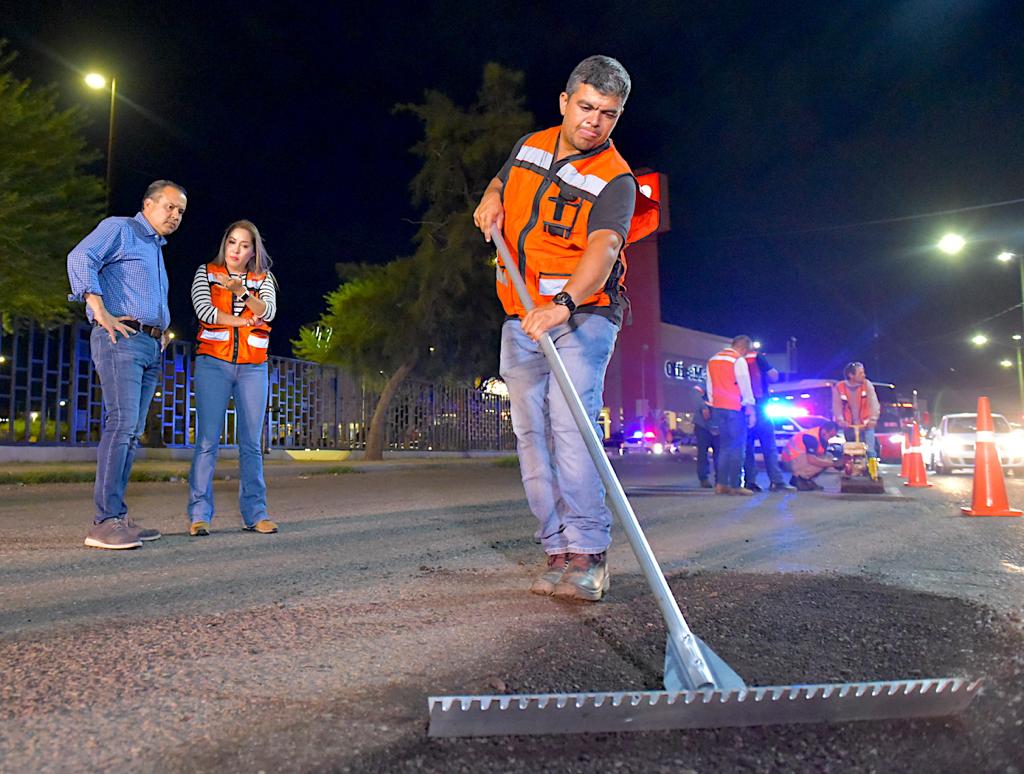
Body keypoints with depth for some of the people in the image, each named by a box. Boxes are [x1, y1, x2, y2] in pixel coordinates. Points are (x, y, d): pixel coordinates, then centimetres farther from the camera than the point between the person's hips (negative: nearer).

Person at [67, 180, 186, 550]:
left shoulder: (157, 249, 28)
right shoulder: (119, 228, 4)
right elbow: (80, 259, -12)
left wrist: (165, 328, 18)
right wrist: (101, 313, -20)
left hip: (152, 347, 9)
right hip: (120, 339, -9)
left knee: (132, 432, 5)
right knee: (122, 423, -18)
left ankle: (117, 518, 9)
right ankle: (105, 522, -18)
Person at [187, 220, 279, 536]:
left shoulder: (263, 279, 13)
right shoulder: (206, 272, 10)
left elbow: (268, 312, -6)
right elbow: (204, 310, -5)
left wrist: (241, 291, -21)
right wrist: (244, 320, -3)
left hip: (253, 367, 2)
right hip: (213, 363, -2)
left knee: (251, 443, 2)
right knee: (208, 441, -7)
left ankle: (255, 513, 5)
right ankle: (199, 515, -3)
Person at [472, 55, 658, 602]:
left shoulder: (614, 181, -11)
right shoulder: (530, 146, 9)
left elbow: (603, 247, -29)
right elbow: (502, 180, 30)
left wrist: (564, 302, -48)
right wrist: (490, 199, 4)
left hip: (583, 315, -6)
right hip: (521, 320, 6)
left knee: (571, 425, -21)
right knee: (531, 434, 2)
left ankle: (587, 555, -16)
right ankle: (557, 551, 8)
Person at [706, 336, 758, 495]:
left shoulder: (712, 360, 14)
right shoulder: (738, 360, -8)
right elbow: (745, 386, -10)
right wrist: (751, 410, -7)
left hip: (717, 408, 7)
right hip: (734, 408, -7)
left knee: (724, 446, 12)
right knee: (737, 447, -2)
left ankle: (721, 484, 9)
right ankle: (735, 486, -4)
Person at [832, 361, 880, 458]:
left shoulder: (867, 384, -5)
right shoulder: (839, 387, -6)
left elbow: (873, 403, -10)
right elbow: (837, 406, -6)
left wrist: (873, 418, -23)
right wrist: (840, 420, -21)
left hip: (866, 425, -1)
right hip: (849, 427, 1)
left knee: (870, 451, -9)